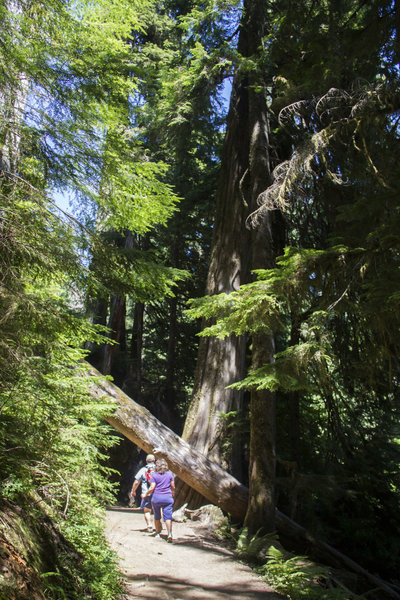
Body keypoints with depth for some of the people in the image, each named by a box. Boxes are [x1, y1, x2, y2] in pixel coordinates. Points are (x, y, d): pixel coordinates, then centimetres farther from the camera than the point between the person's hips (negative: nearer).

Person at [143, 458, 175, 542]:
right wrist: (172, 495, 22)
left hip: (156, 497, -1)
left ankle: (158, 532, 27)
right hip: (167, 497, 1)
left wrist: (145, 494, 6)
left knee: (157, 517, 16)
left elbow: (152, 488, -8)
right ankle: (169, 533, -21)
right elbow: (173, 487, 6)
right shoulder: (169, 474, 3)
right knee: (168, 516, -3)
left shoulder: (154, 475, -4)